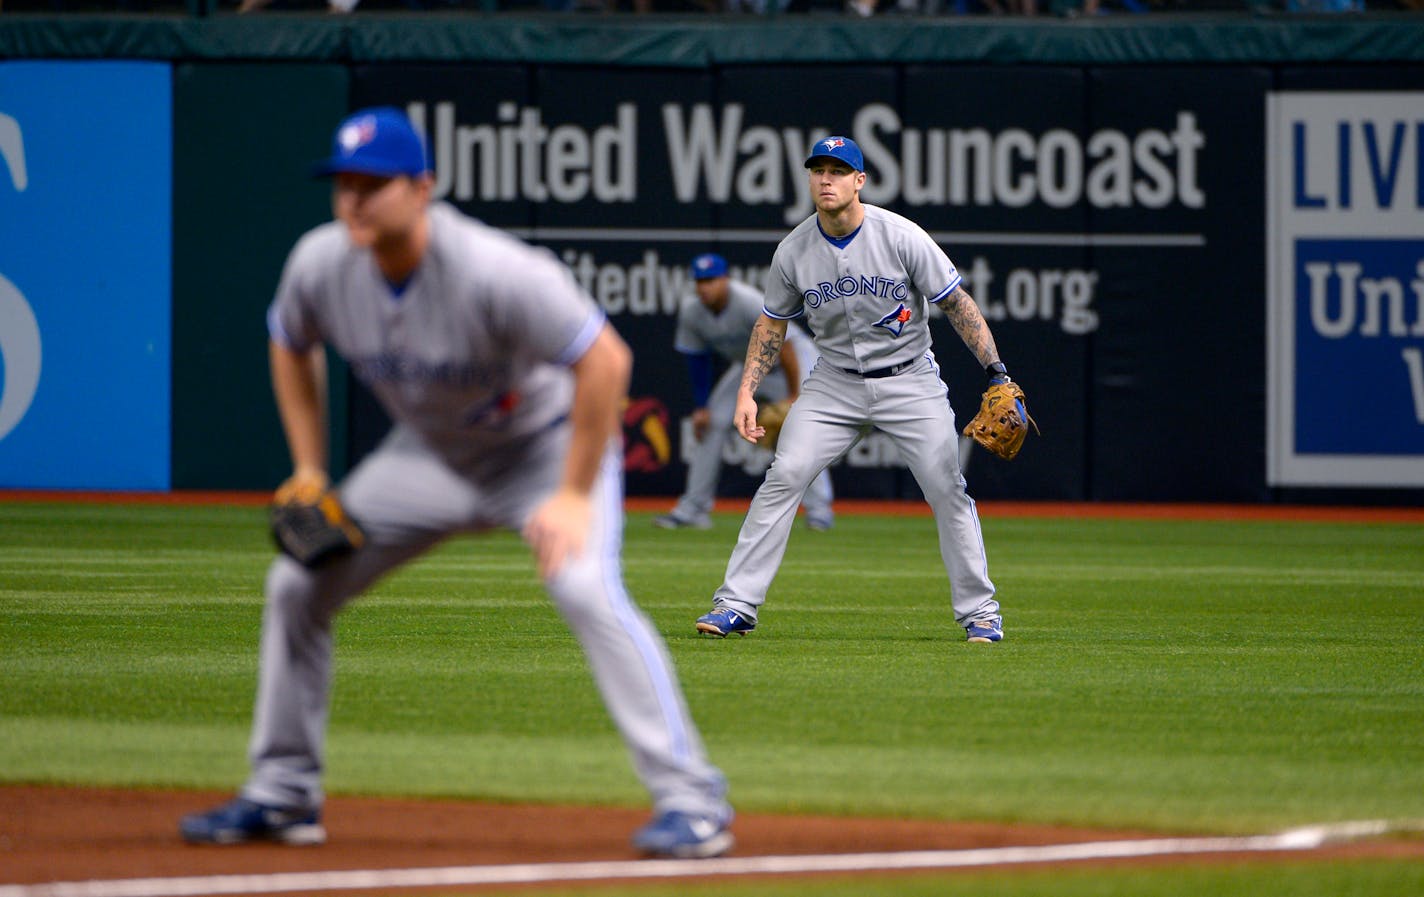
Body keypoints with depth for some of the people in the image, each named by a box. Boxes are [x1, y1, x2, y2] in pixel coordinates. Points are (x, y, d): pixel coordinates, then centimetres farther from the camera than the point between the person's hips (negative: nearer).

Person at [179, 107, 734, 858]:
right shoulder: (321, 265, -17)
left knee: (587, 591, -30)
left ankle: (690, 800, -27)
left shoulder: (490, 272, -35)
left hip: (545, 443, -6)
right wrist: (309, 473, 1)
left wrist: (574, 497, -31)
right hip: (428, 452, 6)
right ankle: (282, 795, 16)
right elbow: (291, 346, 7)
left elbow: (605, 360, -33)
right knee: (296, 583, 3)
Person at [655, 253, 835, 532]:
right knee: (712, 423, -1)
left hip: (796, 357, -6)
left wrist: (794, 398, -27)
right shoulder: (691, 311, -16)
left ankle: (819, 507, -17)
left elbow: (784, 346, -30)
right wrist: (701, 407, -5)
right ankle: (693, 507, 5)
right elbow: (697, 359, -2)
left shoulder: (750, 303, -35)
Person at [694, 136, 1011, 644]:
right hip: (835, 383, 2)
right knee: (783, 478, -12)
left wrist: (997, 372, -16)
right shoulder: (793, 252, -6)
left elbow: (957, 305, -9)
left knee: (947, 492, -7)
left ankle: (979, 612, 8)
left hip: (909, 381, -2)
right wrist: (746, 393, -1)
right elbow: (771, 325, 8)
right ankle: (736, 605, -8)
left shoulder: (901, 238, -15)